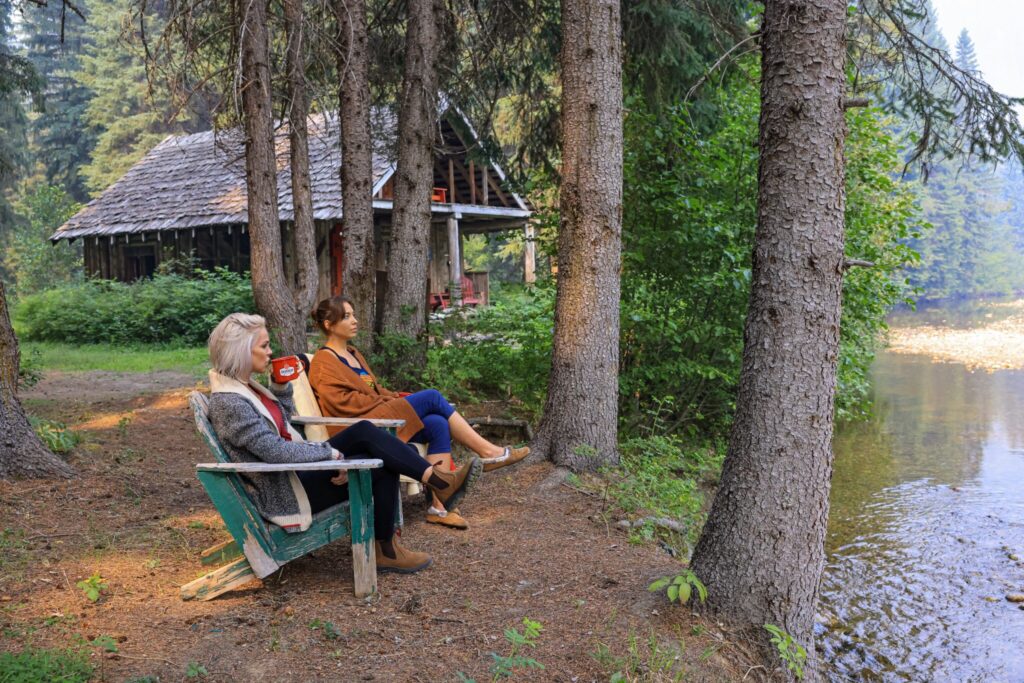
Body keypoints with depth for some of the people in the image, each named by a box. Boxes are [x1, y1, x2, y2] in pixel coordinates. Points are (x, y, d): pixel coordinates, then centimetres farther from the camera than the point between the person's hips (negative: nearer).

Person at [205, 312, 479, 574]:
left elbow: (285, 414, 22)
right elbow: (275, 450, -27)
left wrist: (280, 385, 5)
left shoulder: (243, 385, 7)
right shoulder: (228, 403, -23)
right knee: (384, 466, -14)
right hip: (285, 493, -9)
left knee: (365, 431, -8)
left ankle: (437, 478, -9)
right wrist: (330, 452, -20)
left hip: (297, 466, 9)